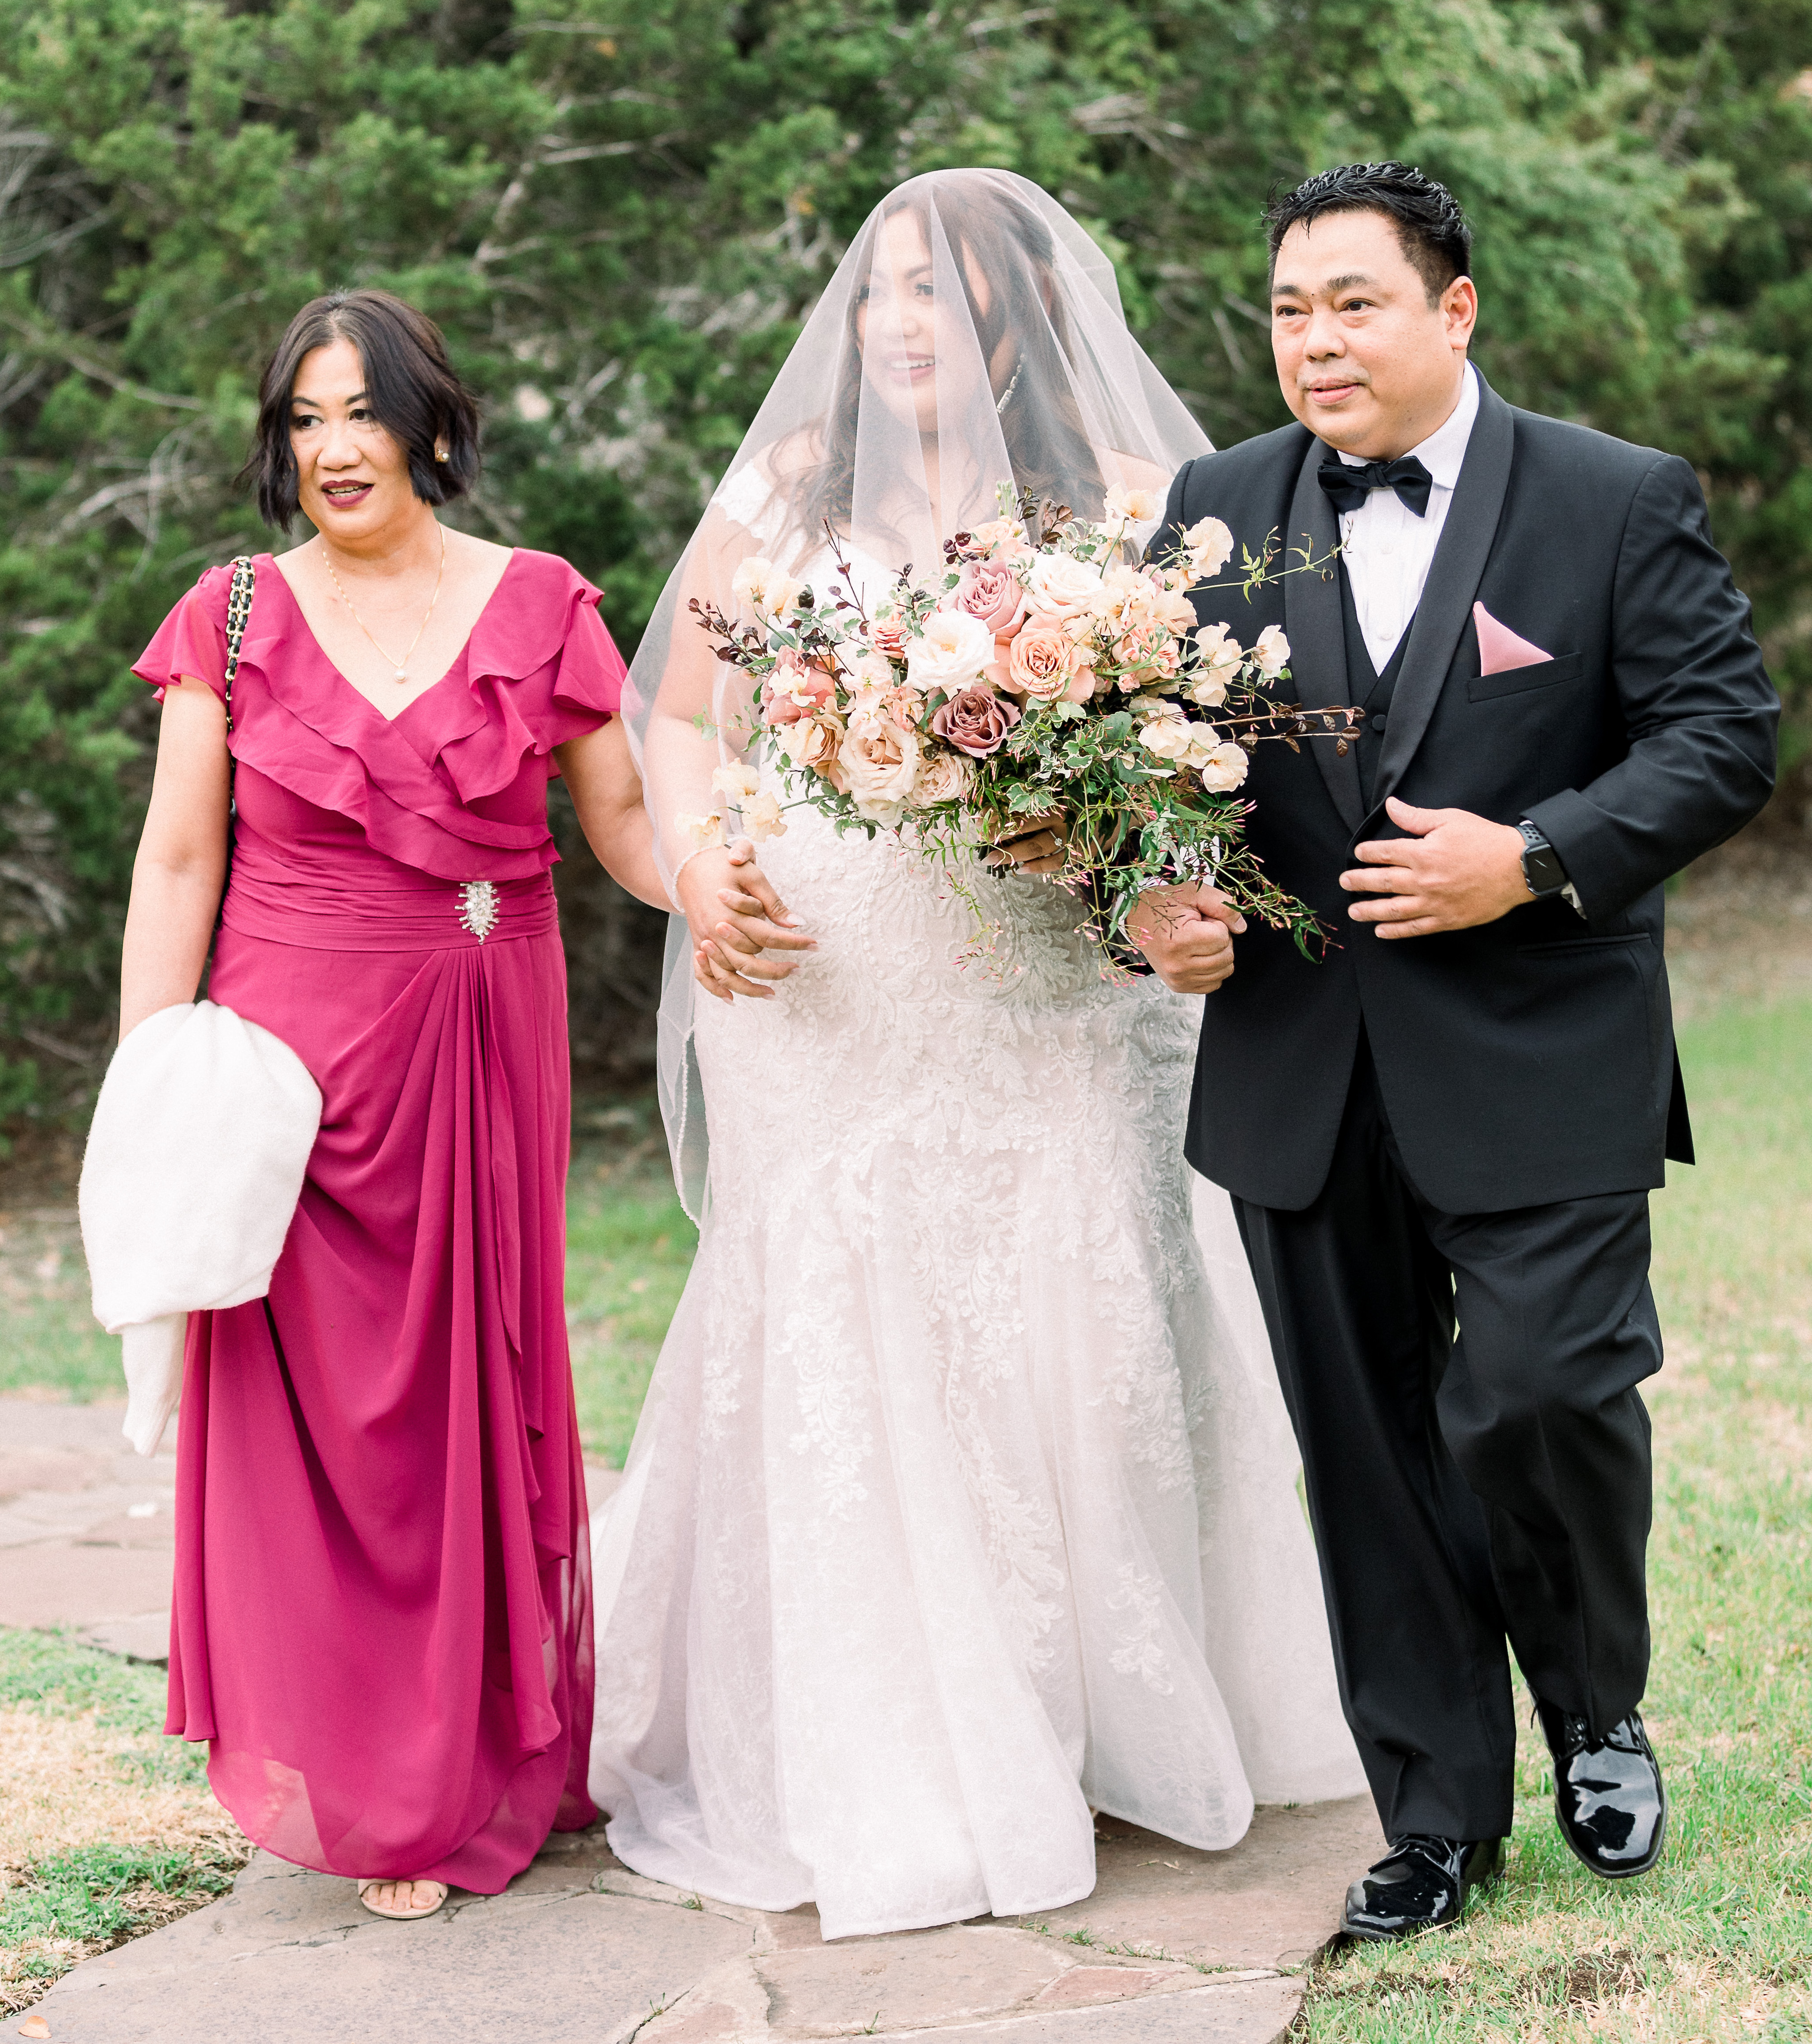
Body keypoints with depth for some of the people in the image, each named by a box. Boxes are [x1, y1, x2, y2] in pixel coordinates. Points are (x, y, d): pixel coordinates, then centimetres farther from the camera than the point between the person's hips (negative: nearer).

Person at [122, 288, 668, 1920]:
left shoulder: (537, 605, 4)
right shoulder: (234, 618, 3)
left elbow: (627, 815, 4)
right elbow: (177, 863, 2)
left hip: (483, 1063, 1)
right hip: (294, 1054, -1)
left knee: (478, 1393, 8)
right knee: (312, 1406, 1)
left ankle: (481, 1769, 25)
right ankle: (357, 1782, 16)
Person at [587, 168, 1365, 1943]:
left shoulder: (1121, 503, 3)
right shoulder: (782, 495, 8)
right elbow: (679, 718, 10)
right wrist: (699, 871, -9)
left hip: (1042, 1012, -1)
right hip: (823, 1004, 1)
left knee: (1065, 1341, 1)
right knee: (835, 1348, 0)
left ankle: (1112, 1721, 19)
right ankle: (877, 1775, 12)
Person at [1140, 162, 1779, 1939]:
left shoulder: (1622, 503, -1)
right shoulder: (1216, 510, 8)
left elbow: (1724, 733, -5)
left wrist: (1540, 858, -17)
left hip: (1538, 1062, -3)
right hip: (1299, 1074, 3)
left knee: (1541, 1397, -7)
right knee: (1366, 1451, 8)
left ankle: (1598, 1718, 25)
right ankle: (1436, 1813, 23)